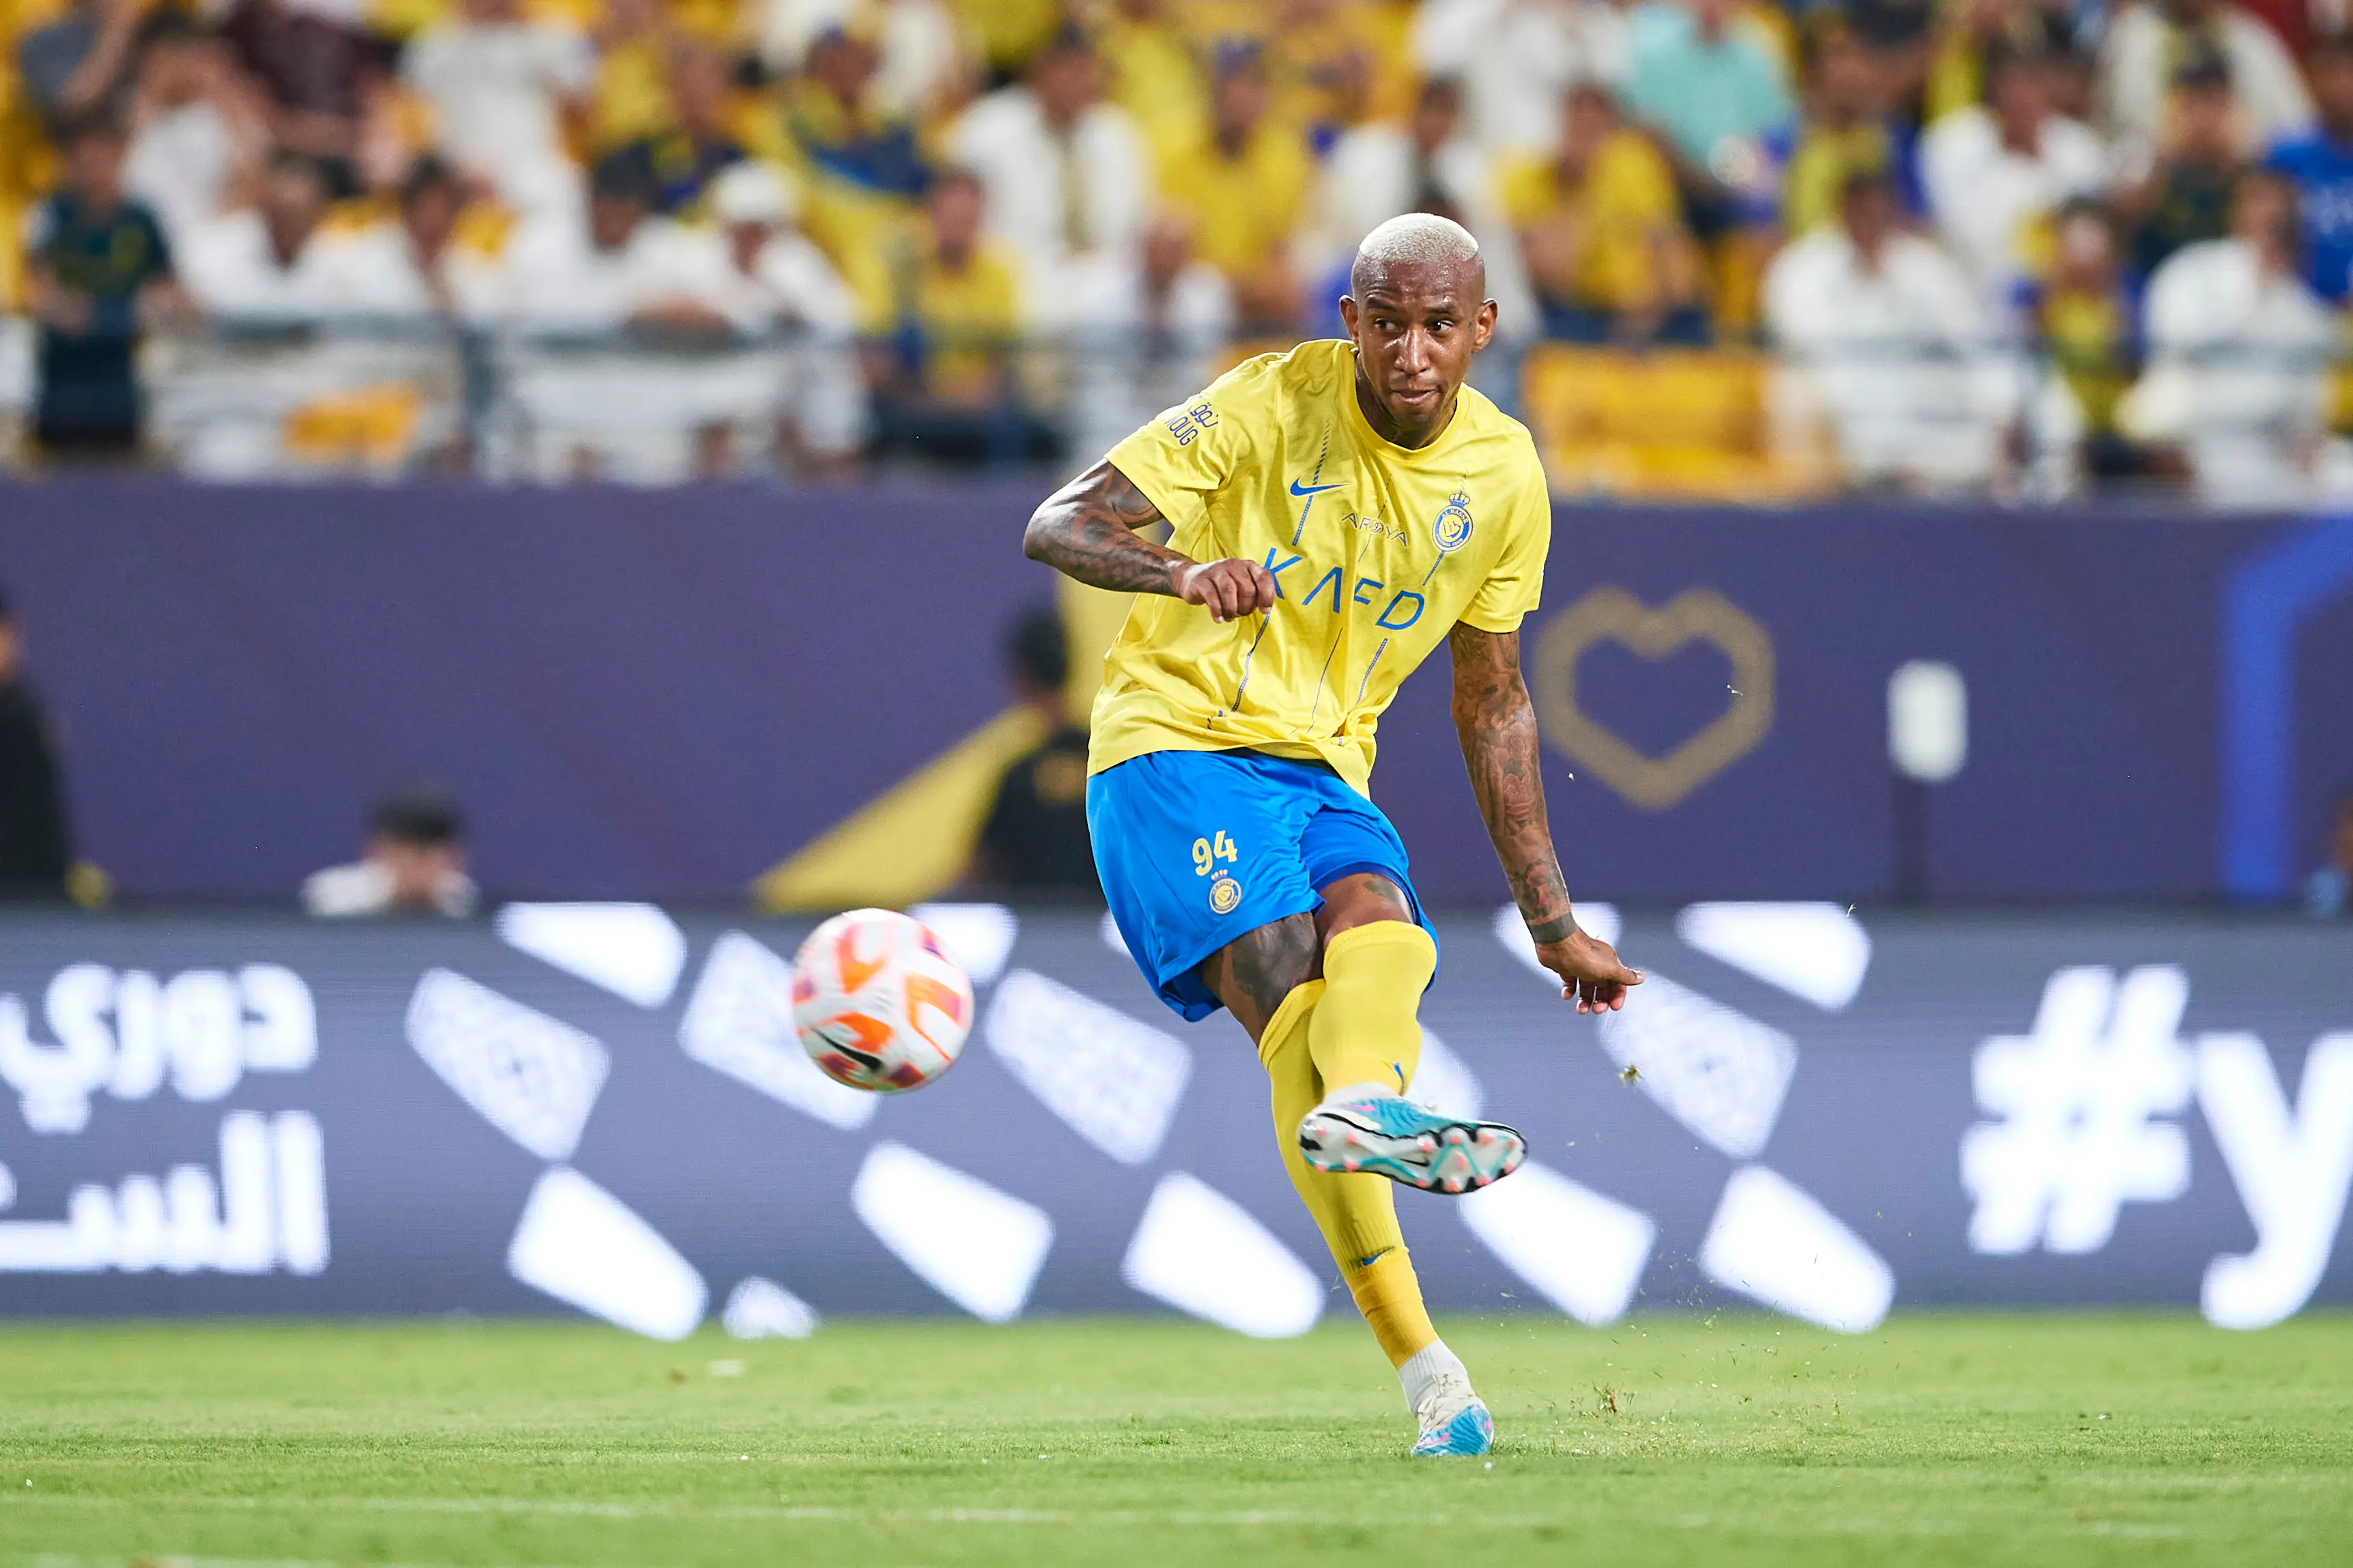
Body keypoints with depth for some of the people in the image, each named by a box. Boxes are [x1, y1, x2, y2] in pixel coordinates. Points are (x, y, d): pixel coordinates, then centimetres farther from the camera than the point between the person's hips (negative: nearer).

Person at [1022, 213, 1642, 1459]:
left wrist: (1552, 924, 19)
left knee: (1378, 927, -32)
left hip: (1323, 771, 4)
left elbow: (1490, 701, 17)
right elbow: (1058, 526, -15)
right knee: (1291, 989, -28)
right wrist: (1181, 571, -38)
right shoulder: (1266, 408, -10)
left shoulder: (1502, 475, 5)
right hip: (1176, 744, -4)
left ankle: (1360, 1109, -60)